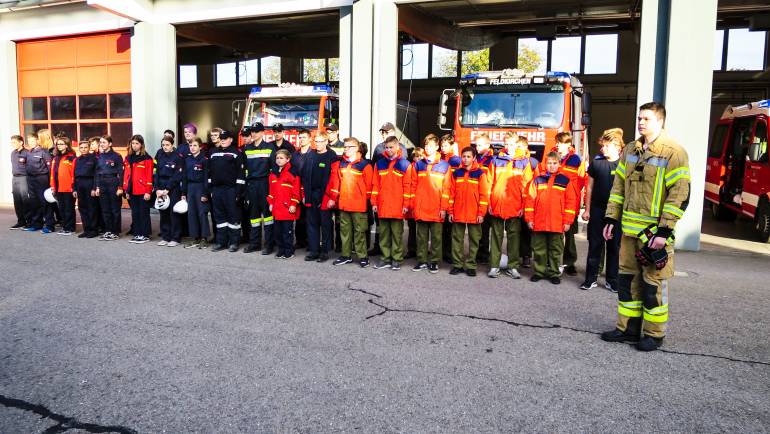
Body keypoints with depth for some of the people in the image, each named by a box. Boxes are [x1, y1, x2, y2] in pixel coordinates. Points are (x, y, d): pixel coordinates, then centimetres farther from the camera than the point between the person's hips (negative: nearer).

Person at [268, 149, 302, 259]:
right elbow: (271, 189, 16)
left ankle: (289, 251, 11)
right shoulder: (273, 172, 12)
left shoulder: (292, 172, -9)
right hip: (276, 208, 7)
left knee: (288, 230, 1)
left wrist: (293, 204, -14)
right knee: (278, 230, 12)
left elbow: (296, 190, -12)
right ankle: (281, 250, 23)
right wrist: (271, 203, 13)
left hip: (288, 208, -7)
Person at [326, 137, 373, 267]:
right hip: (343, 203, 5)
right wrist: (333, 198, 7)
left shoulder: (364, 164, -6)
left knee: (359, 230, 1)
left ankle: (362, 256, 9)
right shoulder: (340, 164, 9)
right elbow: (335, 182, 9)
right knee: (345, 230, 12)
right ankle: (346, 255, 21)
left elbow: (368, 184, -6)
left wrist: (365, 199, -4)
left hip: (358, 204, -5)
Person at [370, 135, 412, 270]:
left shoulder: (405, 164, 0)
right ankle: (385, 258, 18)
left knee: (397, 233, 4)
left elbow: (407, 186, -3)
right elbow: (375, 184, 9)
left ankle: (397, 259, 12)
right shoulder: (379, 163, 9)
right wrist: (374, 202, 4)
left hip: (397, 206, -3)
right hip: (382, 206, 3)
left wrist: (406, 204, -7)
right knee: (384, 233, 9)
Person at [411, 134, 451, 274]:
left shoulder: (444, 165, 2)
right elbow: (414, 185, 7)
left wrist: (444, 207, -6)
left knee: (436, 236, 5)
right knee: (421, 236, 9)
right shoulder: (417, 164, 8)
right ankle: (422, 261, 19)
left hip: (437, 209, -2)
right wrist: (413, 205, 2)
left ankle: (434, 262, 15)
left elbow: (446, 188, -1)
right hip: (420, 208, 2)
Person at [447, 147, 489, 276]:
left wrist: (481, 213, -9)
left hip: (474, 214, -2)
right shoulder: (456, 173, 7)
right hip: (458, 213, 2)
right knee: (457, 239, 7)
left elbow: (484, 194, -4)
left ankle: (470, 265, 13)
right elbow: (451, 193, 7)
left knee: (474, 240, 5)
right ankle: (457, 264, 16)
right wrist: (450, 211, 3)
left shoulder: (480, 173, -1)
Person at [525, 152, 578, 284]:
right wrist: (529, 218, -2)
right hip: (539, 223, 1)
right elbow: (530, 199, 3)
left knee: (555, 250, 9)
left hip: (557, 223, -1)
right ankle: (539, 271, 21)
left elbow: (570, 201, 1)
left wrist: (567, 221, -3)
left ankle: (554, 273, 19)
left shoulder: (565, 180, 3)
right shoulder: (538, 180, 4)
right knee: (539, 249, 10)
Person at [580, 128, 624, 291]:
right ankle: (591, 278, 13)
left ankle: (611, 280, 18)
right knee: (595, 245, 5)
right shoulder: (596, 162, 2)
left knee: (614, 247, 7)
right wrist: (587, 209, 4)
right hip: (597, 210, 1)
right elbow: (590, 187, 6)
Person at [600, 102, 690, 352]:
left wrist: (665, 231, -18)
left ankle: (654, 334, 17)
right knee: (627, 279, 12)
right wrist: (611, 219, 10)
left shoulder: (673, 153, -10)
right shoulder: (630, 151, 10)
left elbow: (680, 194, -14)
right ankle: (628, 328, 24)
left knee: (653, 283, 3)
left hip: (655, 232, -6)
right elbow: (618, 187, 15)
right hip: (630, 230, 6)